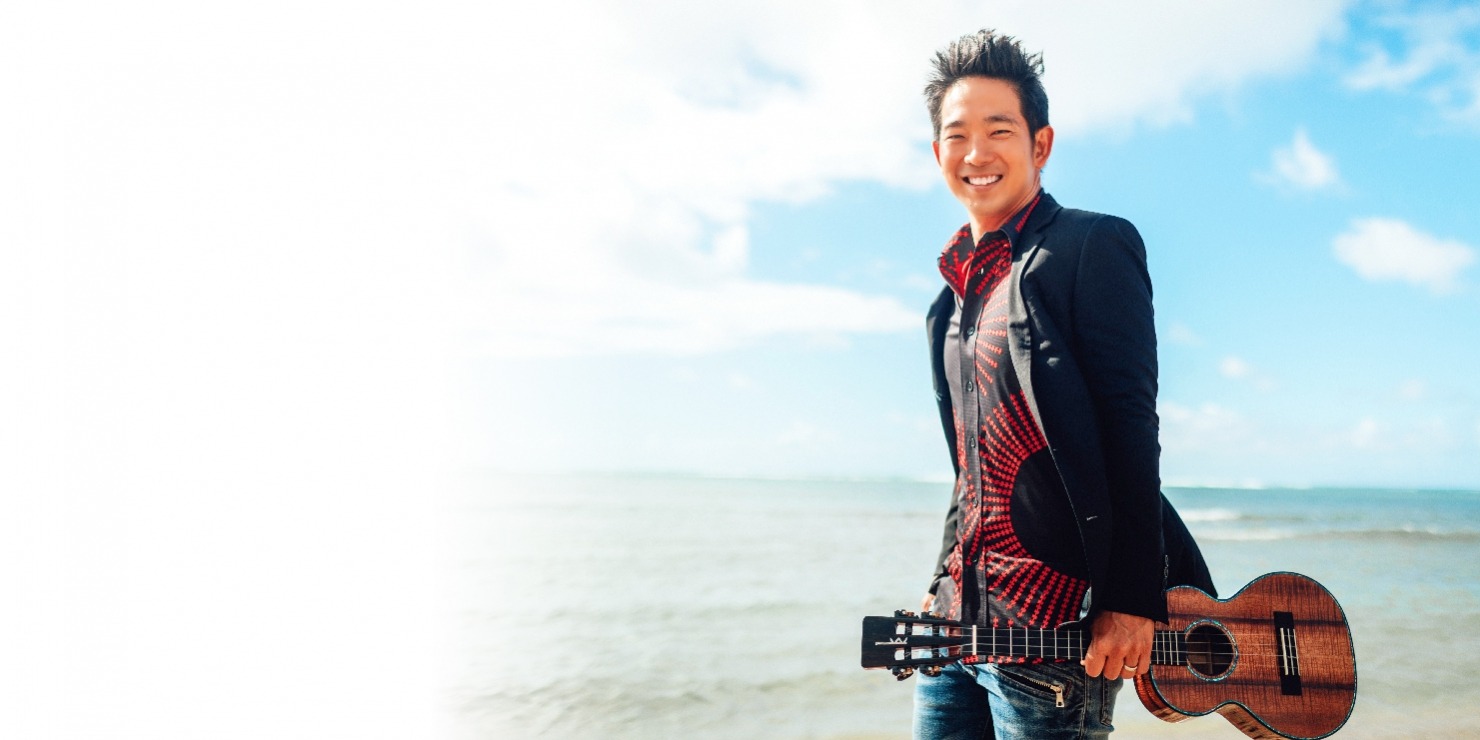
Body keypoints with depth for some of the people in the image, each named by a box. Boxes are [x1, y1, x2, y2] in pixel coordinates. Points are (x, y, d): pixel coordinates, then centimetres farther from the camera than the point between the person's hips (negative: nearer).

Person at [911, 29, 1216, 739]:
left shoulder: (1093, 245, -6)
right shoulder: (956, 294, 16)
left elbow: (1130, 426, -14)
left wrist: (1130, 598, -19)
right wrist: (943, 585, 16)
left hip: (1053, 622, -7)